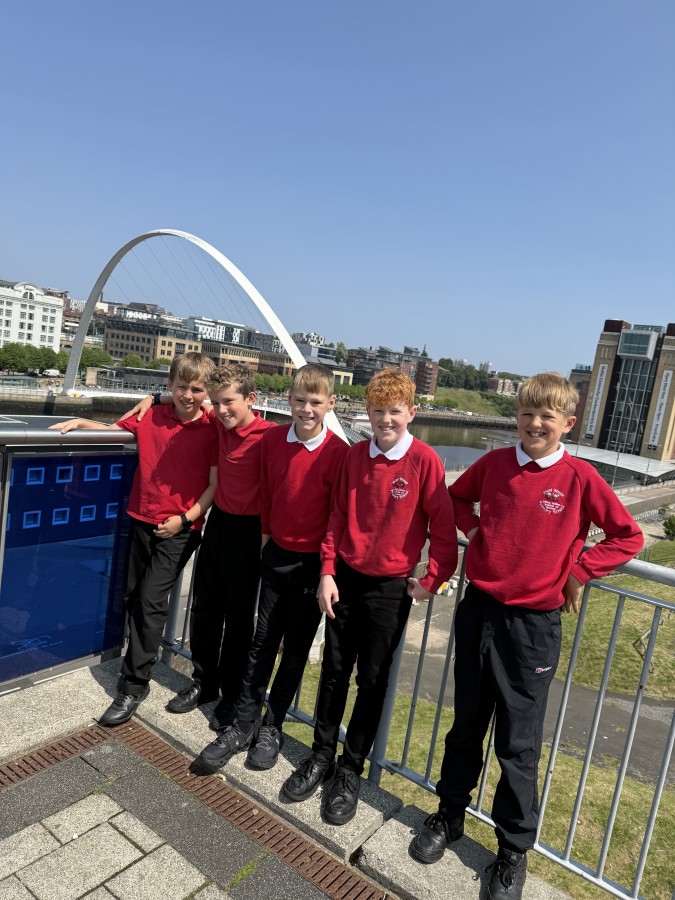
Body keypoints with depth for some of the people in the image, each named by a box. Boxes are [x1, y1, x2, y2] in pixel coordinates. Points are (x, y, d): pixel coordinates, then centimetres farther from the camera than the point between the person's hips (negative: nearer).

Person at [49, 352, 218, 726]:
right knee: (133, 597, 16)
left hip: (180, 528, -5)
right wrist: (81, 422, 1)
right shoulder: (150, 417, 1)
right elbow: (113, 429, 17)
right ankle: (142, 657, 40)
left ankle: (134, 685, 8)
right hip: (142, 521, 5)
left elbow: (215, 484, -8)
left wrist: (185, 518, -13)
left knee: (151, 601, -6)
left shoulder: (212, 430, -10)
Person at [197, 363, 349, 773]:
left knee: (296, 648, 12)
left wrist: (329, 569, -11)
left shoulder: (338, 452, -17)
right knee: (263, 640, 12)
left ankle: (272, 728, 29)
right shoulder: (272, 439, -4)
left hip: (314, 561, -3)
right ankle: (243, 725, 26)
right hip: (277, 553, 4)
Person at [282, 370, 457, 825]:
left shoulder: (425, 460, -14)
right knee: (335, 671, 15)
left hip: (390, 587, -3)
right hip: (345, 577, 4)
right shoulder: (355, 454, -1)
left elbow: (444, 527, -9)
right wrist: (328, 572, 1)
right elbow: (338, 516, 4)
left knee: (373, 681, 11)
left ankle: (351, 769, 29)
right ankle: (322, 755, 35)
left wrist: (431, 581, -7)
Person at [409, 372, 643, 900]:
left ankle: (514, 851, 31)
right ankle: (449, 816, 39)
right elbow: (457, 496, 18)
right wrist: (475, 530, 2)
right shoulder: (493, 463, -1)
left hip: (532, 624, -3)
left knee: (519, 744, 9)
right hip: (478, 609, 3)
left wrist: (578, 571, -6)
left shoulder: (580, 477, -8)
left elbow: (628, 537, 0)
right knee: (466, 725, 18)